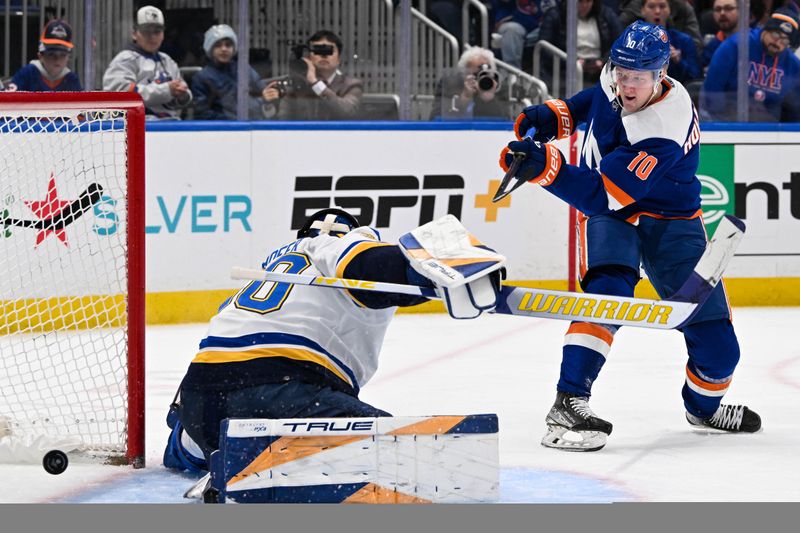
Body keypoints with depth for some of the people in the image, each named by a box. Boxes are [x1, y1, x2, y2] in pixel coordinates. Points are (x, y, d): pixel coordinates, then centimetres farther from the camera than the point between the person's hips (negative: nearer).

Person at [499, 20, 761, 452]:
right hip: (609, 212, 3)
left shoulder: (663, 131, -34)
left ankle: (705, 404, 31)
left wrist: (546, 166, -51)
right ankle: (568, 403, -34)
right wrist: (555, 115, 0)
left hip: (669, 221, -3)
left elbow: (603, 196, -40)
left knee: (717, 347, -3)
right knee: (608, 290, -29)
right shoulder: (614, 79, -16)